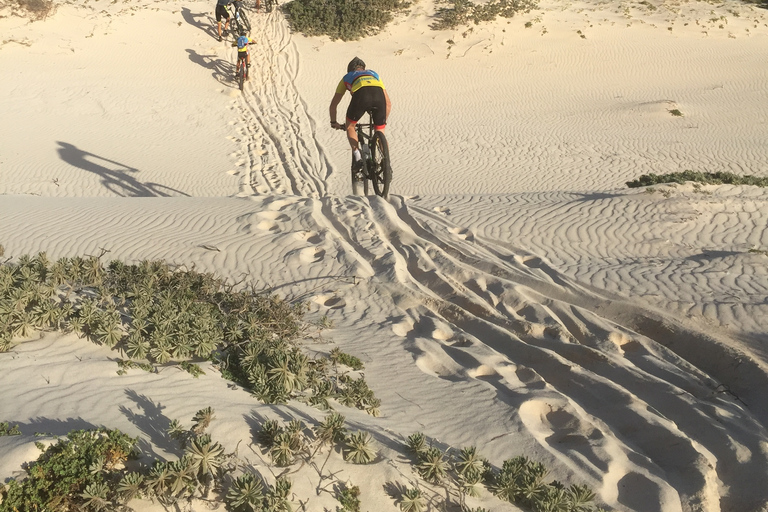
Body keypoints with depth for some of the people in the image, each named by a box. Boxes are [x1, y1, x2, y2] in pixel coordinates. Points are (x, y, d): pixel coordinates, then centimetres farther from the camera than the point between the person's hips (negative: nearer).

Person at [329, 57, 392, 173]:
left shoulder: (346, 78, 38)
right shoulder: (374, 74, 43)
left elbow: (333, 105, 40)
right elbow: (388, 103, 42)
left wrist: (334, 122, 54)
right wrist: (384, 121, 55)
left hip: (360, 95, -2)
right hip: (379, 94, 2)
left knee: (350, 126, 23)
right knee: (380, 132, 19)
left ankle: (357, 157, 6)